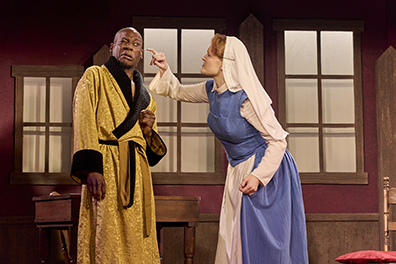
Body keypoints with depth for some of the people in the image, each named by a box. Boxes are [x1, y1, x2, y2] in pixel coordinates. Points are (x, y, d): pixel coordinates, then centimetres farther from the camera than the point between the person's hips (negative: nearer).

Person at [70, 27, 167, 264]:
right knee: (108, 243, -11)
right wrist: (91, 168, -20)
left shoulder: (146, 99, 22)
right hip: (105, 169, -6)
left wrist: (149, 131, 1)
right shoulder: (95, 77, 6)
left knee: (137, 244, 2)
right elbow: (84, 126, -7)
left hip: (137, 174, 6)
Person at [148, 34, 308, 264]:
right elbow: (179, 92, 17)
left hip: (268, 171, -8)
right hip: (239, 171, 8)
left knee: (261, 244, -4)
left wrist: (259, 175, -29)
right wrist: (165, 70, 0)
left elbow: (278, 139, -21)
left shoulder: (245, 98, -25)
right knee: (234, 242, 11)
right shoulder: (212, 91, -1)